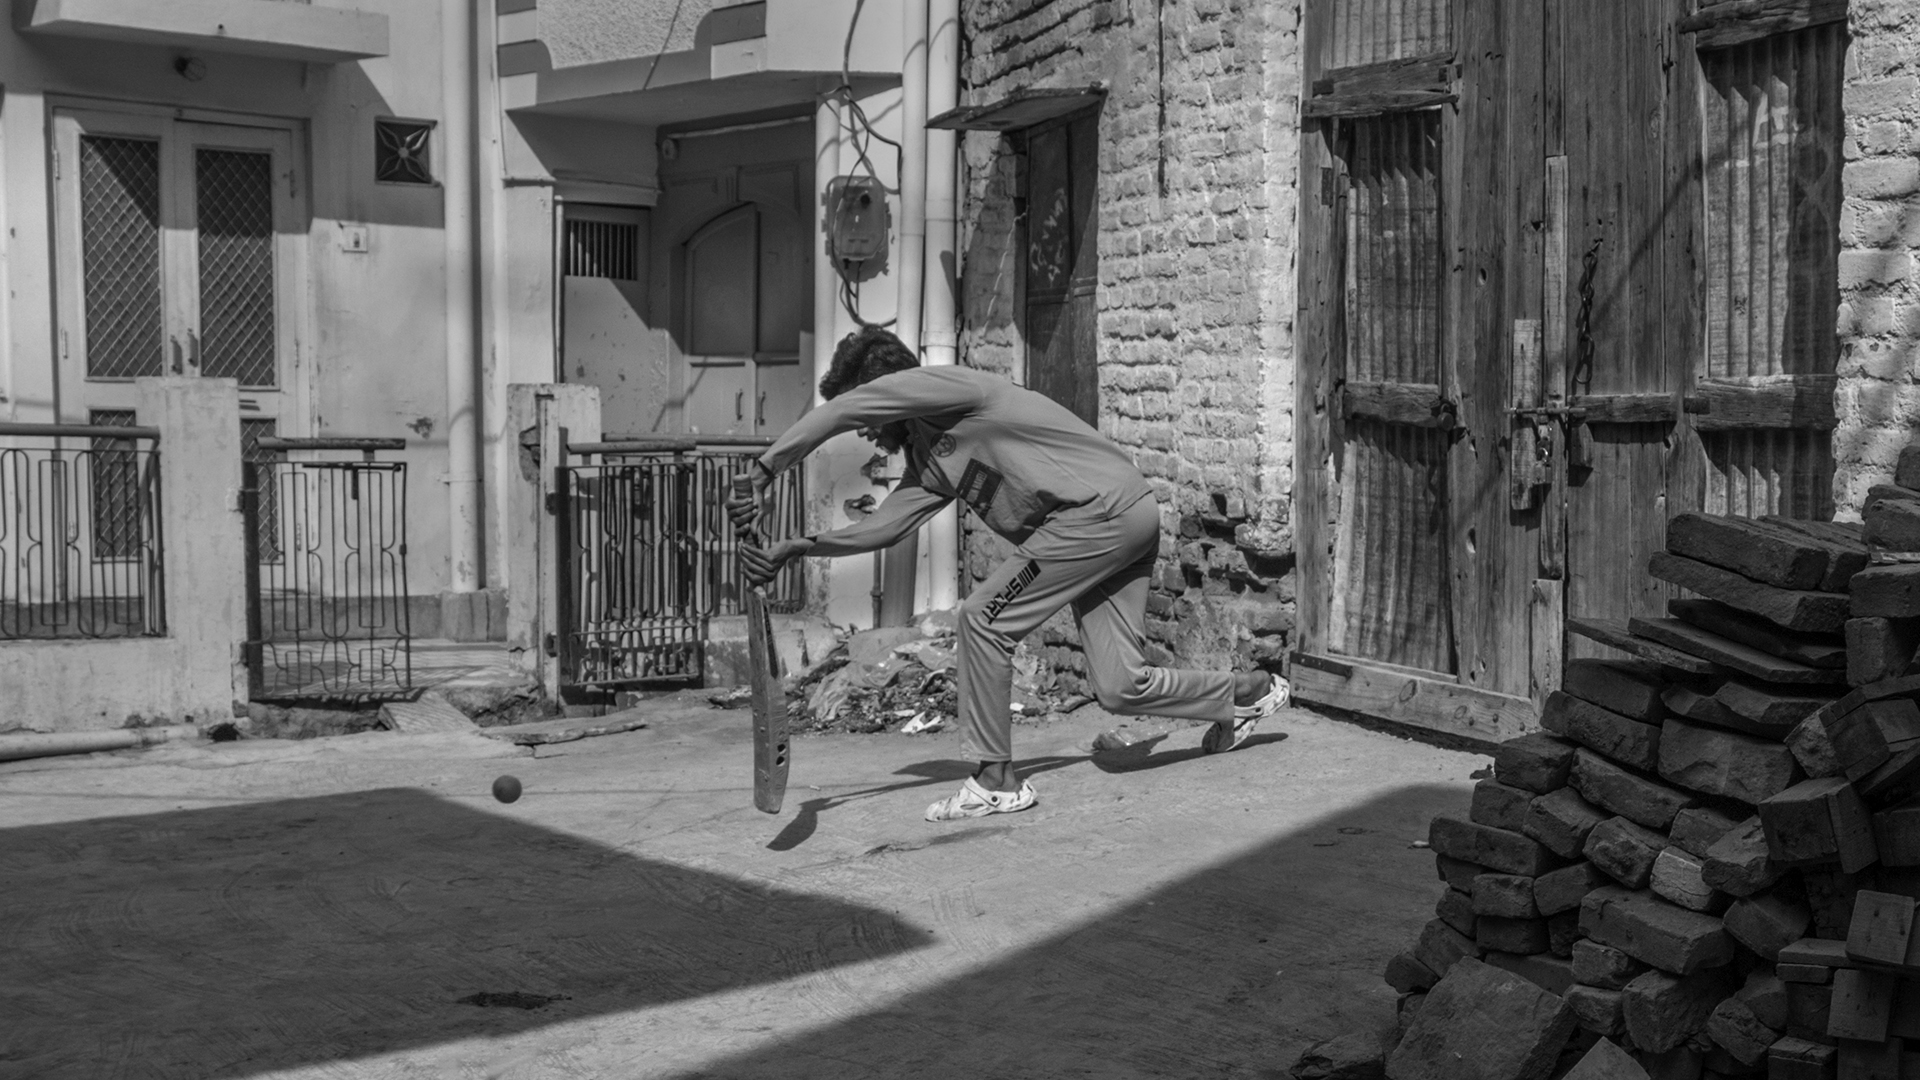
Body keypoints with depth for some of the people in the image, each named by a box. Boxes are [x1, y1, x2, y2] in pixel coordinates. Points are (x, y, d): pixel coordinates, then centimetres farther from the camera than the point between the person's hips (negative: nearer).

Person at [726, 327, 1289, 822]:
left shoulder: (944, 386, -8)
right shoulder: (927, 461, 19)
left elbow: (836, 412, -17)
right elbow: (882, 527, 11)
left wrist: (761, 474, -14)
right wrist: (795, 547, 1)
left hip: (1103, 509, -10)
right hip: (1127, 518, 10)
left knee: (982, 618, -9)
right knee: (1117, 688, 10)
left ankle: (995, 779, -2)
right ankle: (1248, 691, 33)